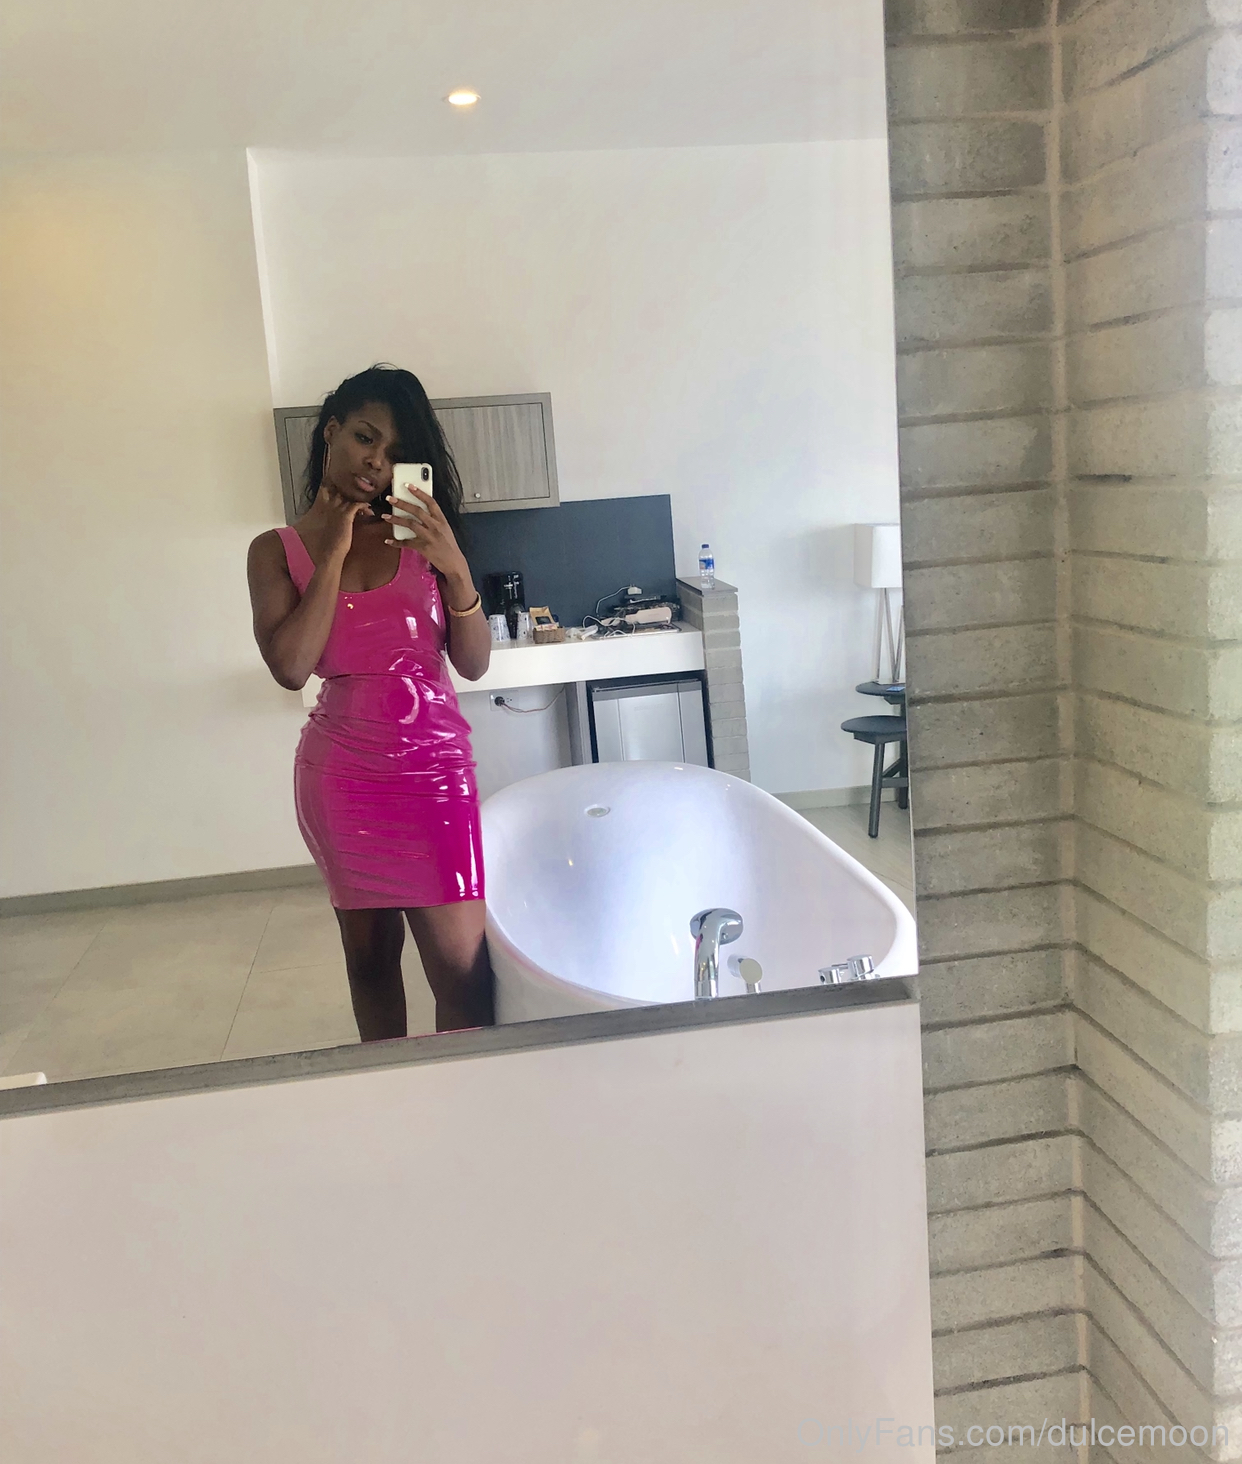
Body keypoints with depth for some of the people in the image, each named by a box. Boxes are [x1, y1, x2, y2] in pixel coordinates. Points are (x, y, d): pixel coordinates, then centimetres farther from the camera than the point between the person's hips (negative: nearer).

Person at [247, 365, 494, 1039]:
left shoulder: (418, 535, 3)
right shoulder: (277, 550, 2)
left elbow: (474, 664, -1)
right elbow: (291, 667, -14)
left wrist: (455, 567, -15)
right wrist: (334, 554, -11)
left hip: (435, 764, 0)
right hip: (344, 773, 1)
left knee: (463, 966, -7)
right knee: (370, 952, 13)